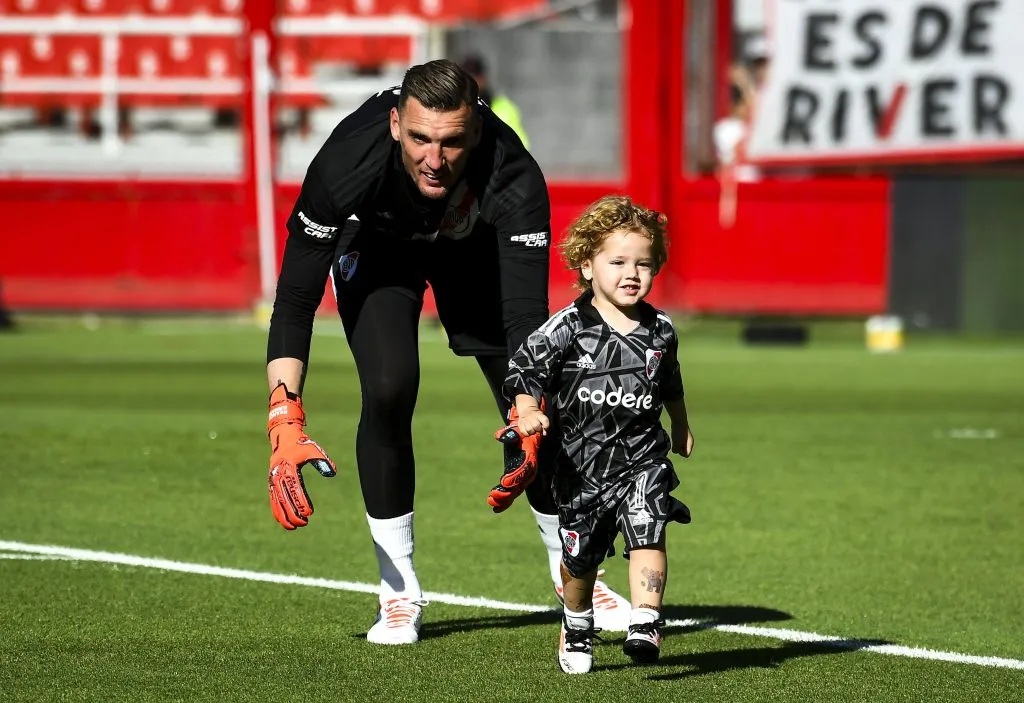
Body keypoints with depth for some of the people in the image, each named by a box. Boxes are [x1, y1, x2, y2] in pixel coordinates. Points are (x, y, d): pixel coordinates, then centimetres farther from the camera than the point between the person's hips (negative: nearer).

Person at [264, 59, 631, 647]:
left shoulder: (515, 180, -41)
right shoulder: (346, 164, -41)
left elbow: (526, 316, -43)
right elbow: (295, 299, -35)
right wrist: (286, 422, -44)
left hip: (476, 245, 1)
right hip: (376, 244, -1)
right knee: (389, 389, -21)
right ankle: (400, 592, -6)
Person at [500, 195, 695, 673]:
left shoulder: (660, 331, 2)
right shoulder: (567, 328, -10)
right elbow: (524, 370, -7)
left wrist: (681, 428, 33)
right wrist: (528, 413, -25)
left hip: (642, 457, 1)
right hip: (582, 461, -1)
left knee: (647, 535, -20)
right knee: (580, 555, 12)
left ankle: (645, 624, -25)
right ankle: (577, 629, 36)